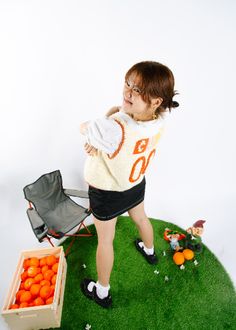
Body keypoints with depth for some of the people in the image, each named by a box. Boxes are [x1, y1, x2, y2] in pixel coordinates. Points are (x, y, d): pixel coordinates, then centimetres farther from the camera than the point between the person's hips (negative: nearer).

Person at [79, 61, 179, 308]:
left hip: (107, 192, -6)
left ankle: (102, 292, 39)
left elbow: (83, 128, -22)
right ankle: (149, 251, 65)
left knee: (105, 240, 15)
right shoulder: (157, 120, -19)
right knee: (141, 219, 33)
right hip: (136, 184, 6)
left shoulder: (114, 129, -42)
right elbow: (119, 109, -7)